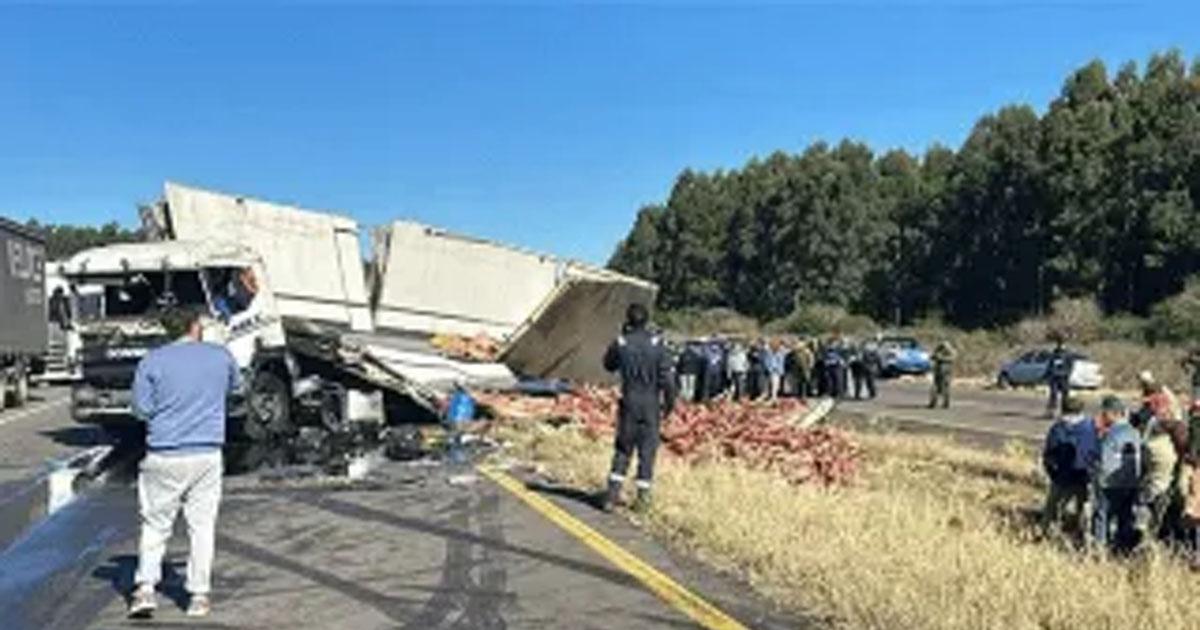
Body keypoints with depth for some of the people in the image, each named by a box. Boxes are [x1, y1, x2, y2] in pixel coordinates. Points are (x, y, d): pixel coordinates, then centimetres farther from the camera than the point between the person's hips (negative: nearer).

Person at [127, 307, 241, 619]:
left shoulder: (152, 362, -3)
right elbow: (234, 386, 20)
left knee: (155, 525, 12)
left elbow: (141, 408, -3)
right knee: (202, 525, 8)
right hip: (207, 455, 1)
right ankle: (199, 595, 11)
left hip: (164, 456, -1)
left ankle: (145, 587, 4)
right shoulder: (221, 356, 2)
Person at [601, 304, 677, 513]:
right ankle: (642, 498, 10)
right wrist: (669, 402, 3)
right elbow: (666, 377, -8)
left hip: (629, 403, 1)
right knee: (647, 450, 7)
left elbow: (609, 365, 14)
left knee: (622, 449, 10)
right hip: (651, 405, -1)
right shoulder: (656, 344, -8)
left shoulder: (621, 343, -5)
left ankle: (612, 494, 5)